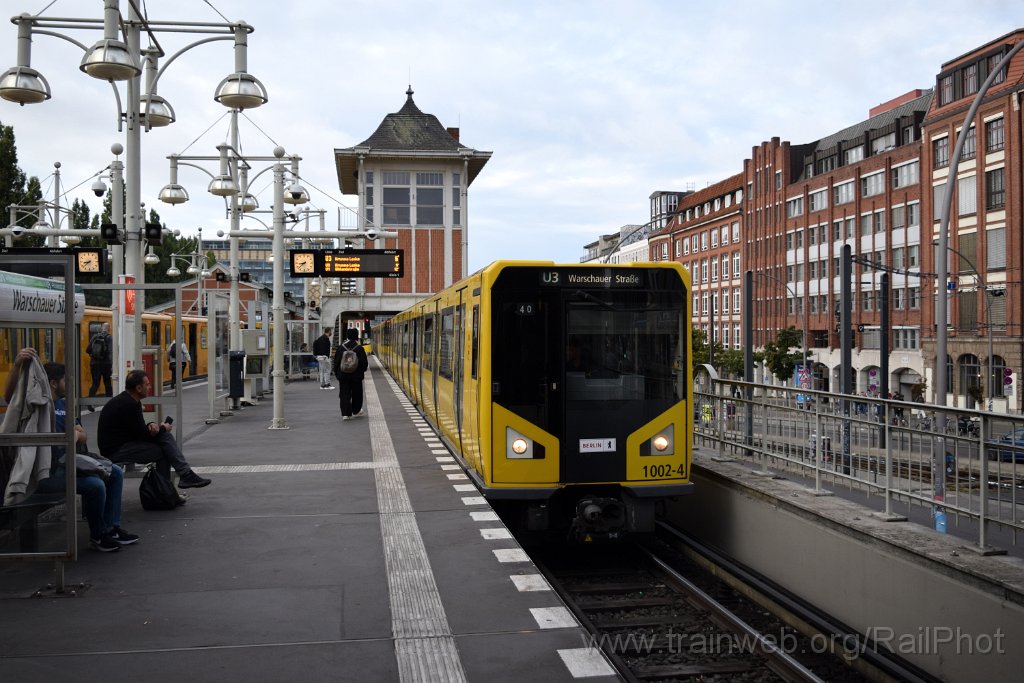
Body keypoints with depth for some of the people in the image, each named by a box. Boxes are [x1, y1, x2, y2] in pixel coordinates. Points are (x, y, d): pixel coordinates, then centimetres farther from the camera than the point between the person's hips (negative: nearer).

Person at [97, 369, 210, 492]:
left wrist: (151, 425, -4)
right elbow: (143, 435, -19)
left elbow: (140, 429, 18)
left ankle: (186, 475, -4)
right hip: (115, 451, -9)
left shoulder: (129, 400, 8)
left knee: (165, 436, 0)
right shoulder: (128, 405, -23)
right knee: (162, 451, -10)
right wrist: (162, 428, -1)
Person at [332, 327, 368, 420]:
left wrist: (337, 373, 11)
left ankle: (345, 413, -7)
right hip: (356, 375, -1)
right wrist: (363, 369, 14)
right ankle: (356, 411, 31)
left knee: (344, 394, 4)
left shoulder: (341, 347, -4)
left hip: (343, 375, 1)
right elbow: (364, 363, -7)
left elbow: (336, 361, 0)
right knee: (356, 393, 16)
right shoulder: (359, 348, -9)